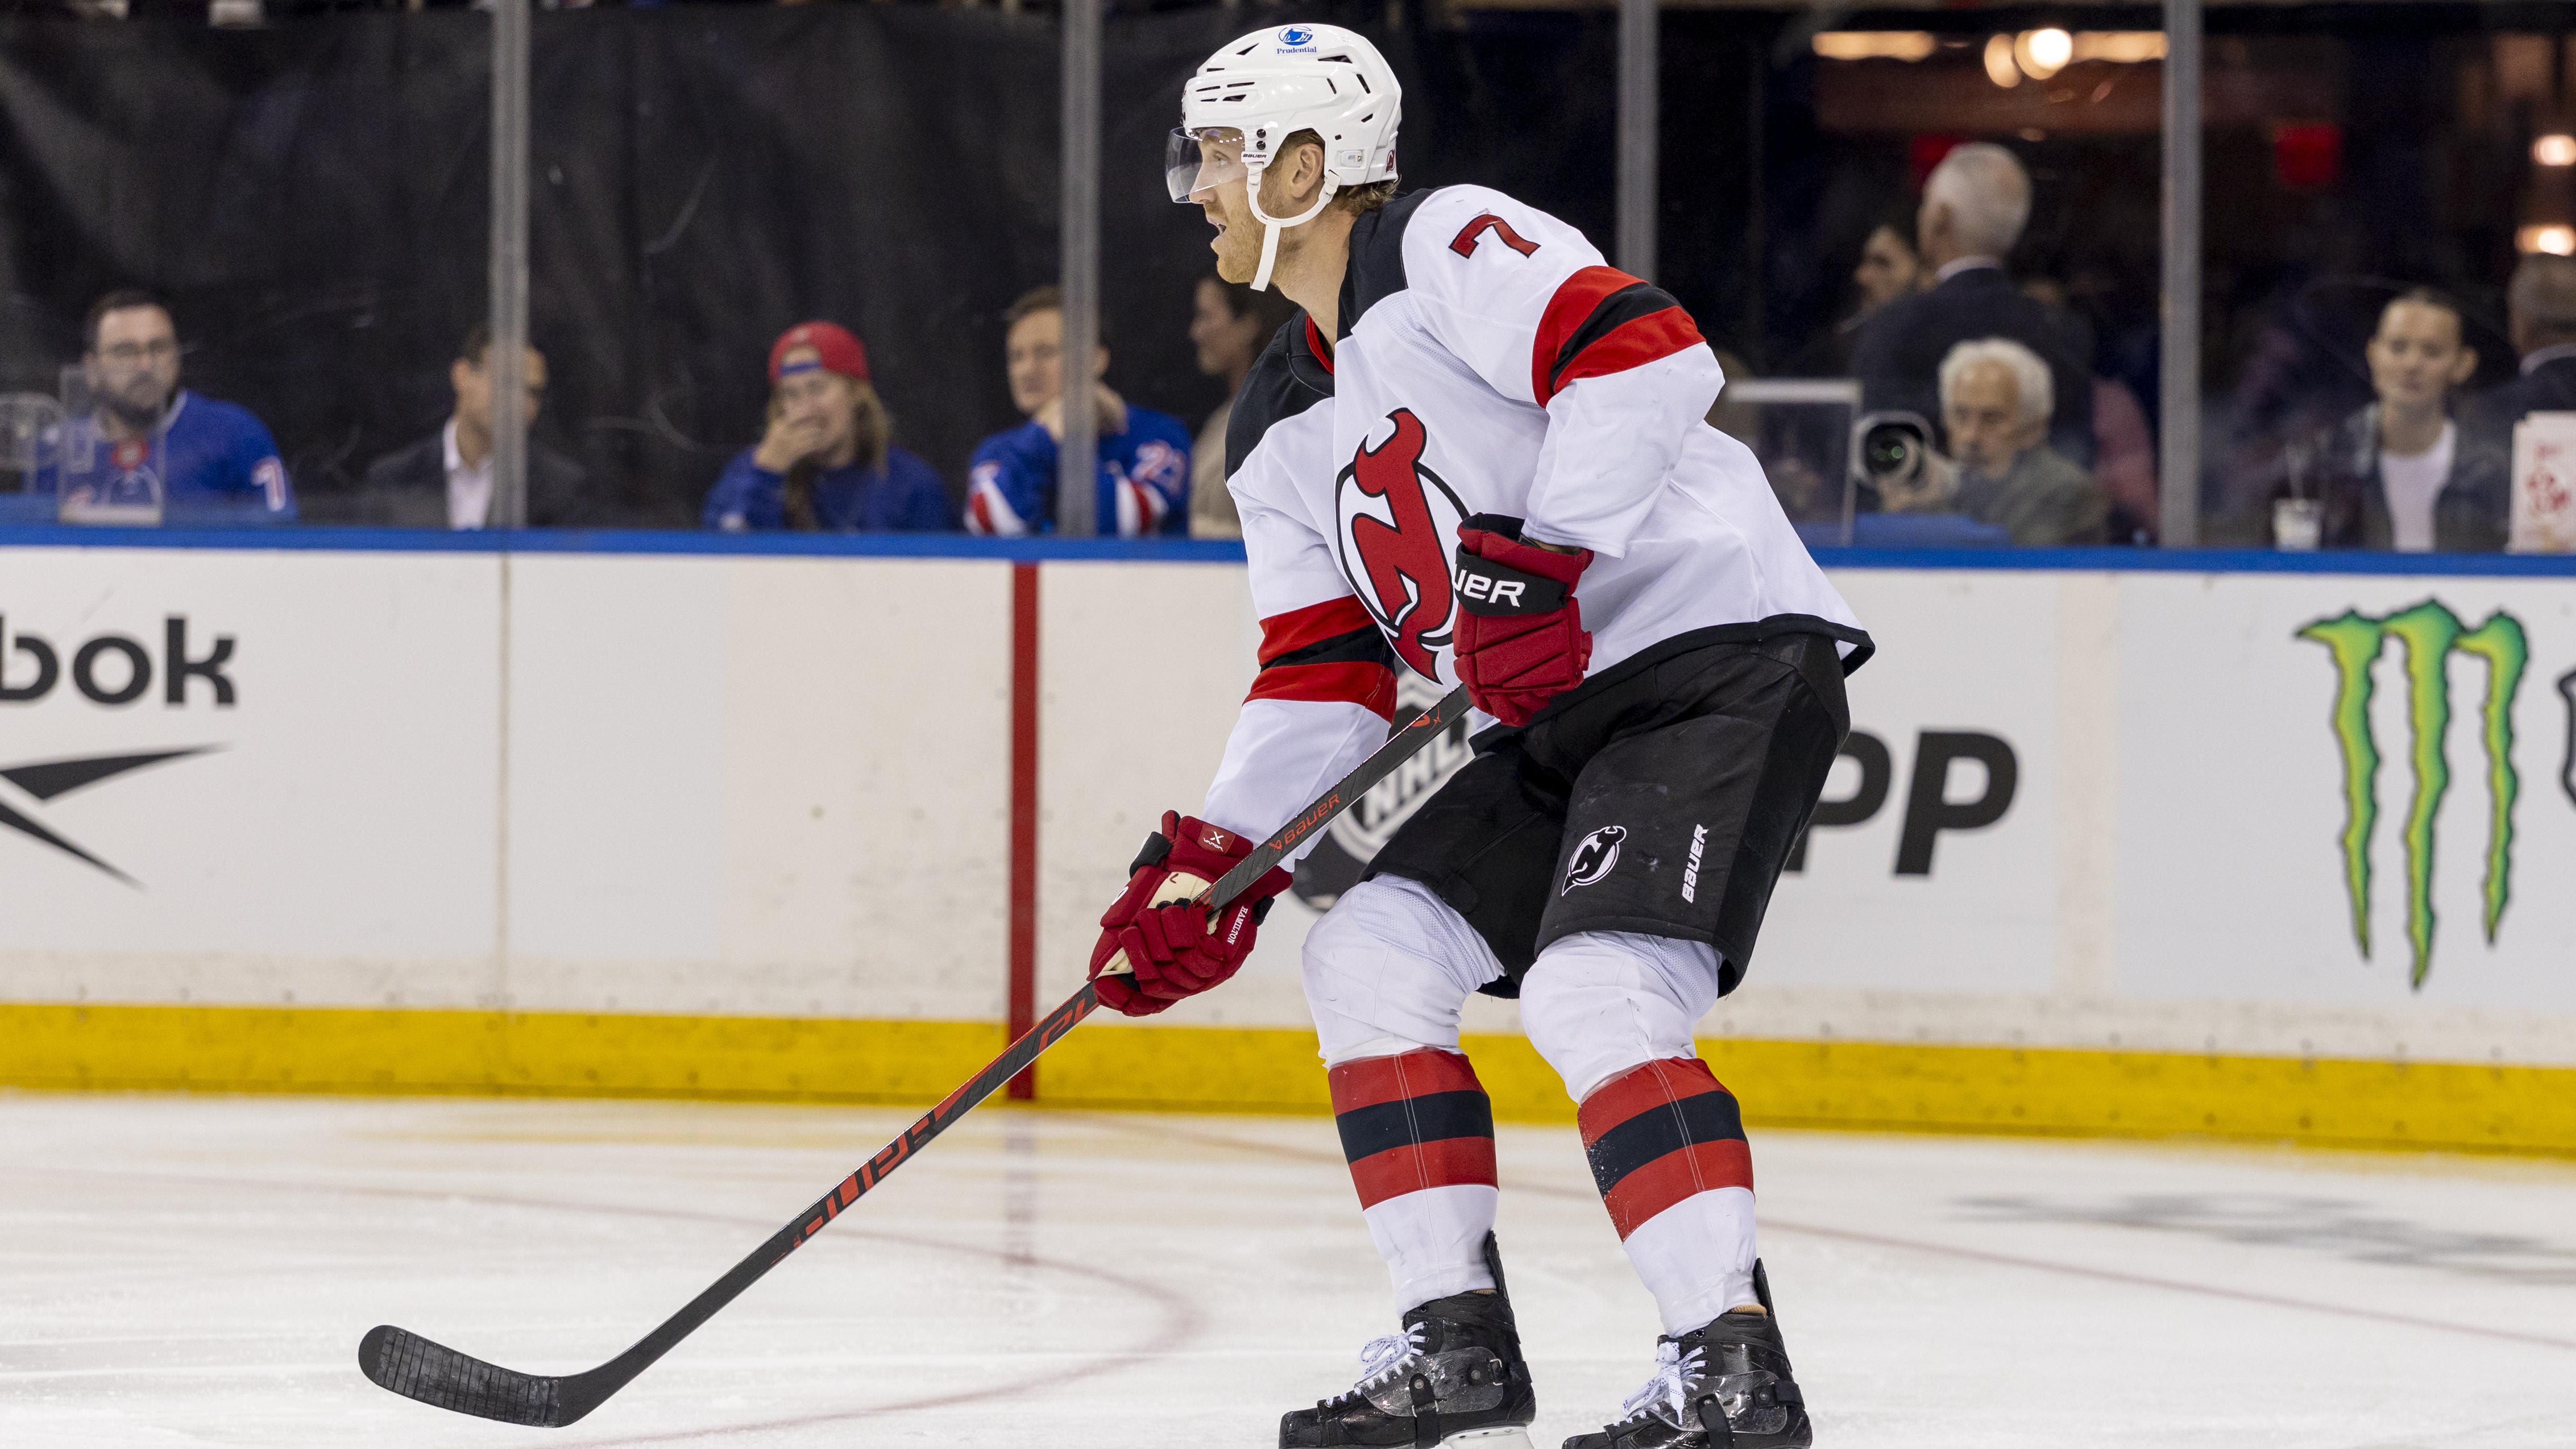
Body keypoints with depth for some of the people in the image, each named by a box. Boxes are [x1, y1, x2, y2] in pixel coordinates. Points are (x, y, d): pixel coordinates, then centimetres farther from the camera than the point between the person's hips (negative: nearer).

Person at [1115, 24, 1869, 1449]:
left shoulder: (1447, 246, -10)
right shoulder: (1280, 437, 17)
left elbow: (1648, 354, -24)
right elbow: (1322, 678, 17)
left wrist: (1535, 559, -28)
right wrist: (1210, 865, 6)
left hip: (1724, 653, -10)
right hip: (1559, 726, 10)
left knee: (1589, 991, -24)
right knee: (1367, 956, 4)